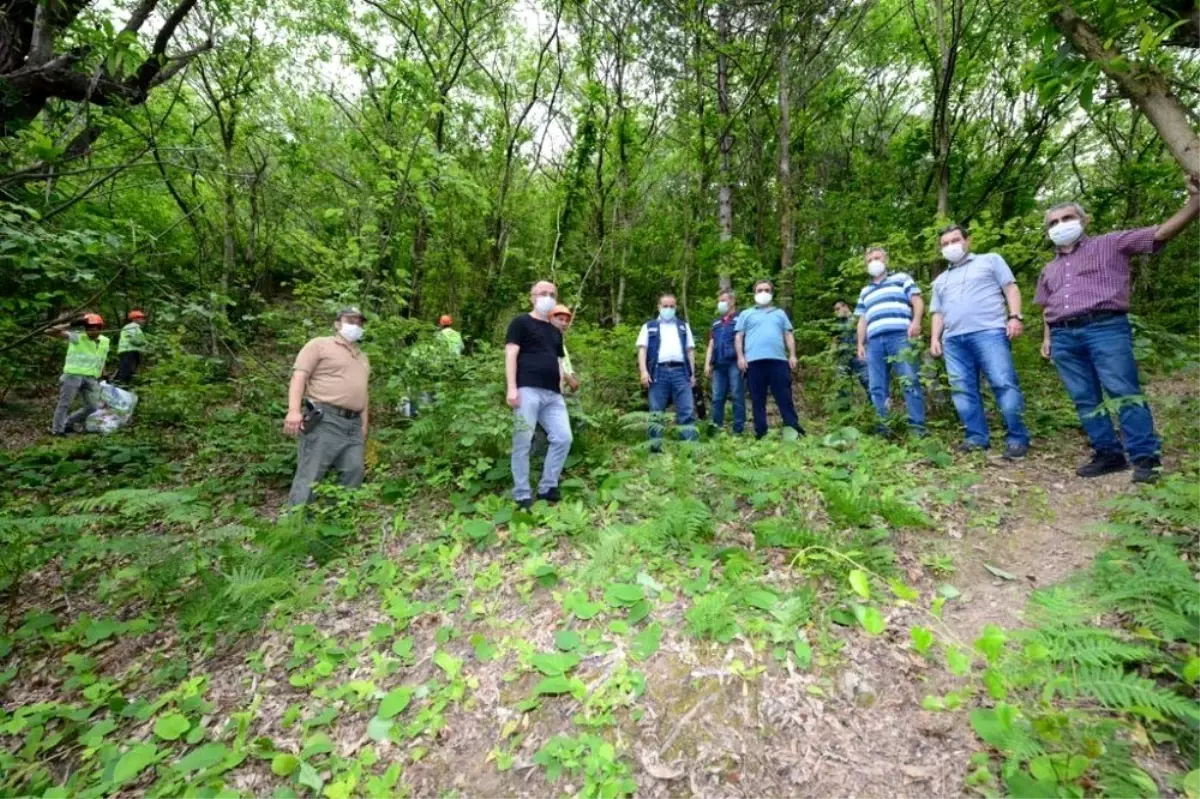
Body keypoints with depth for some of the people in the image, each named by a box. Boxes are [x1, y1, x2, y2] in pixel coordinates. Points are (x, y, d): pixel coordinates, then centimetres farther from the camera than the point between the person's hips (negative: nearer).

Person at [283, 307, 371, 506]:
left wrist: (364, 424, 18)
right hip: (324, 420, -7)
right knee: (310, 474, -5)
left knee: (354, 472, 4)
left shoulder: (362, 357, 25)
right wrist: (294, 410, -20)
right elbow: (299, 376, -8)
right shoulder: (319, 344, 3)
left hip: (353, 424, 7)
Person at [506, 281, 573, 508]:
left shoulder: (555, 332, 26)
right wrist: (511, 388, -14)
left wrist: (560, 391, 17)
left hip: (553, 394, 7)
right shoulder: (521, 322, 6)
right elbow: (511, 355, -4)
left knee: (563, 438, -1)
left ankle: (547, 488, 12)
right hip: (527, 390, -6)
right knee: (523, 442, -5)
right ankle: (522, 495, 5)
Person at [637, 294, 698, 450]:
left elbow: (690, 350, 17)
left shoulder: (684, 326, 22)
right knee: (656, 412, 0)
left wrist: (692, 373, 8)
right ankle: (655, 446, 5)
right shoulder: (649, 327, 16)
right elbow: (642, 349, 6)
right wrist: (644, 371, -9)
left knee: (687, 411, -6)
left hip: (680, 371, 1)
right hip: (659, 371, -1)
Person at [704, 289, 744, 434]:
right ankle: (716, 428, 7)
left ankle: (738, 430, -2)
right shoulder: (716, 323, 25)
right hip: (719, 365, 6)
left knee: (737, 397, -4)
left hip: (734, 363, -5)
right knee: (717, 398, 3)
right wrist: (707, 364, 10)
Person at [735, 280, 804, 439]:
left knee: (785, 397, -2)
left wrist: (792, 355, 5)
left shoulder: (780, 313, 25)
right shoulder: (746, 314, 19)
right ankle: (760, 432, 2)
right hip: (754, 361, -1)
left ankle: (793, 429, -2)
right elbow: (738, 337, 11)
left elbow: (788, 335, 18)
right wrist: (740, 357, -3)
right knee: (757, 399, -1)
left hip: (779, 359, 1)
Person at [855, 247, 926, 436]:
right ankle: (882, 429, 0)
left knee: (910, 382, -11)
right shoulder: (865, 291, 30)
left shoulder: (901, 278, 18)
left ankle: (917, 427, -12)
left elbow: (918, 301, 7)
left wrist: (916, 321, -13)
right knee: (877, 388, -1)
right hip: (874, 342, 4)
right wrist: (860, 344, 14)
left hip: (900, 337, -4)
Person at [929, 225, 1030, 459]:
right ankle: (977, 437, 4)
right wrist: (934, 338, 10)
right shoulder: (940, 280, 29)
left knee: (1004, 384, -13)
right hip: (953, 339, 5)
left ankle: (1017, 439, -6)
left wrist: (1015, 316, -7)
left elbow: (1011, 288, 8)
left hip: (989, 332, -4)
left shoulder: (990, 260, 18)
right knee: (962, 390, -1)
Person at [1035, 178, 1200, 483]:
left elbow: (1161, 232, 1)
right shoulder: (1049, 269, 26)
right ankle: (1109, 454, 9)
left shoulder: (1111, 244, 13)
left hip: (1105, 327, -5)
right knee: (1085, 400, 3)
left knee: (1125, 392, -9)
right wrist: (1047, 338, 16)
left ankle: (1146, 456, -4)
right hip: (1064, 338, 5)